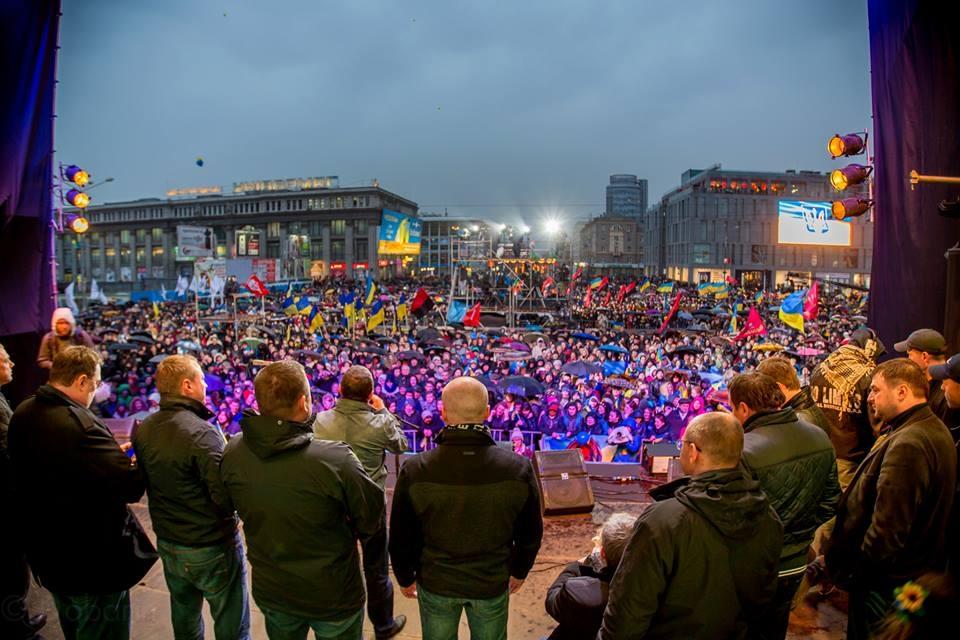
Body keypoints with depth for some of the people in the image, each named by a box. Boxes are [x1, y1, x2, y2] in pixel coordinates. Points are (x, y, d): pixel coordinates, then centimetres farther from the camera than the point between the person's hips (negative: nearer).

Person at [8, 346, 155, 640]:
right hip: (92, 559, -9)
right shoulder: (80, 425, -32)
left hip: (47, 549, 9)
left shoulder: (23, 413, -4)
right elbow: (131, 487, -29)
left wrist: (111, 452, 5)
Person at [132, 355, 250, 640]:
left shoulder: (143, 431, -4)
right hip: (211, 550, -7)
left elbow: (143, 483, 9)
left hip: (168, 546, 7)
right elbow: (228, 498, -28)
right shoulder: (202, 433, -27)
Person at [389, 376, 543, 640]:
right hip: (492, 584, 0)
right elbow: (530, 534, -7)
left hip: (435, 583, 0)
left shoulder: (414, 472, -23)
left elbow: (401, 538, -10)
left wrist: (405, 578, 9)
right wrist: (519, 571, 12)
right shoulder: (518, 469, -21)